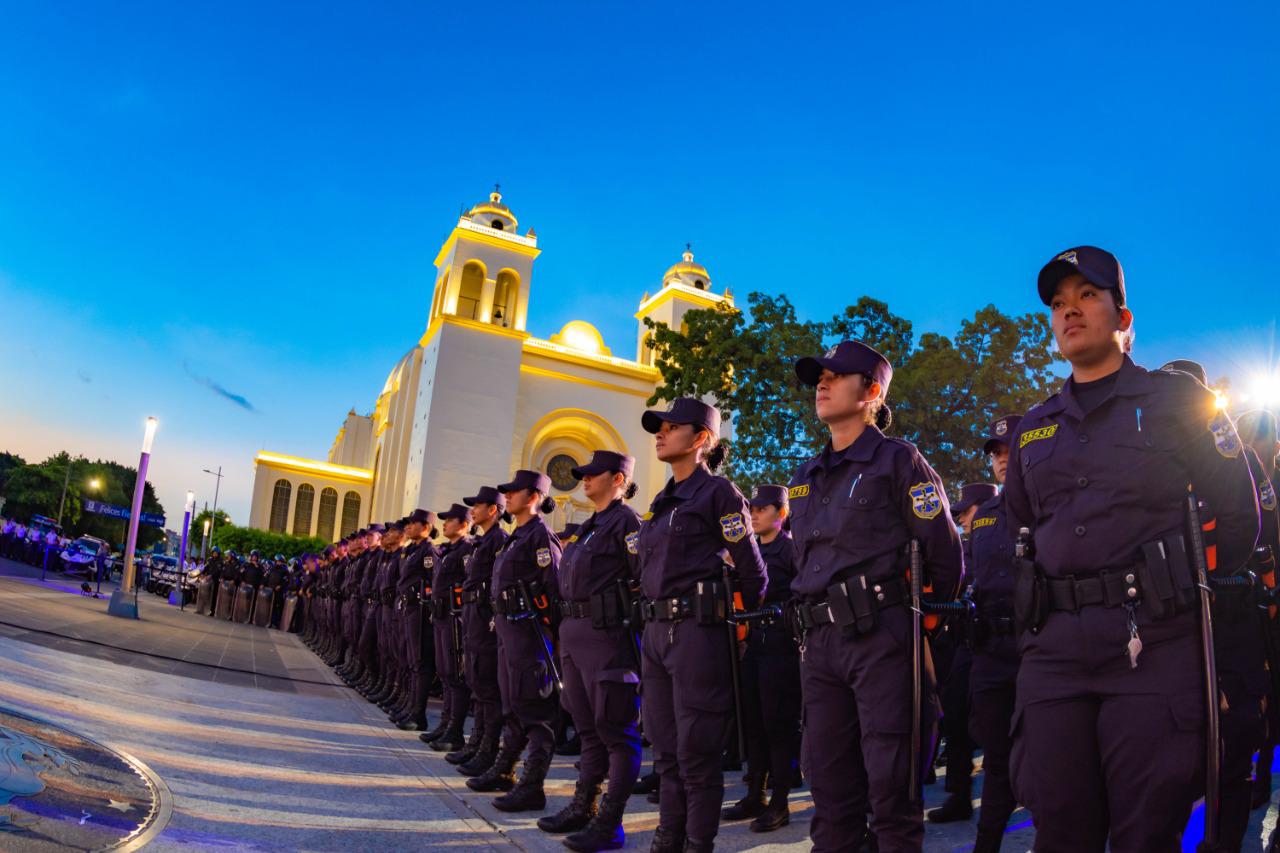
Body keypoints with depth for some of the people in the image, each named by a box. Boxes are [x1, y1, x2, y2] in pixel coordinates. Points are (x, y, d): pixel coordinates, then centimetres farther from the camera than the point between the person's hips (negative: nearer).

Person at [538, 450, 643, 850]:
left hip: (606, 634, -9)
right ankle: (582, 807, 28)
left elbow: (647, 578, -15)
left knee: (616, 730, -2)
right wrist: (568, 627, 16)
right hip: (573, 635, 10)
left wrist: (633, 620, -14)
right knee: (588, 727, 17)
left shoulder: (625, 521, -8)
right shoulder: (586, 528, 19)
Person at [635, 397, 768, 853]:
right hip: (655, 632, 8)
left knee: (696, 752, -1)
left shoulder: (718, 492, -5)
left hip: (697, 631, -8)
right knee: (666, 748, 15)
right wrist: (651, 624, 16)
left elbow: (752, 572, -6)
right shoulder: (661, 501, 17)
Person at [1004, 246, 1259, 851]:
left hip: (1152, 643, -3)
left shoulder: (1175, 399, 6)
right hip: (1051, 650, 4)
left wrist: (1184, 592, 1)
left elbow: (1239, 512, 5)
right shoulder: (1032, 429, 18)